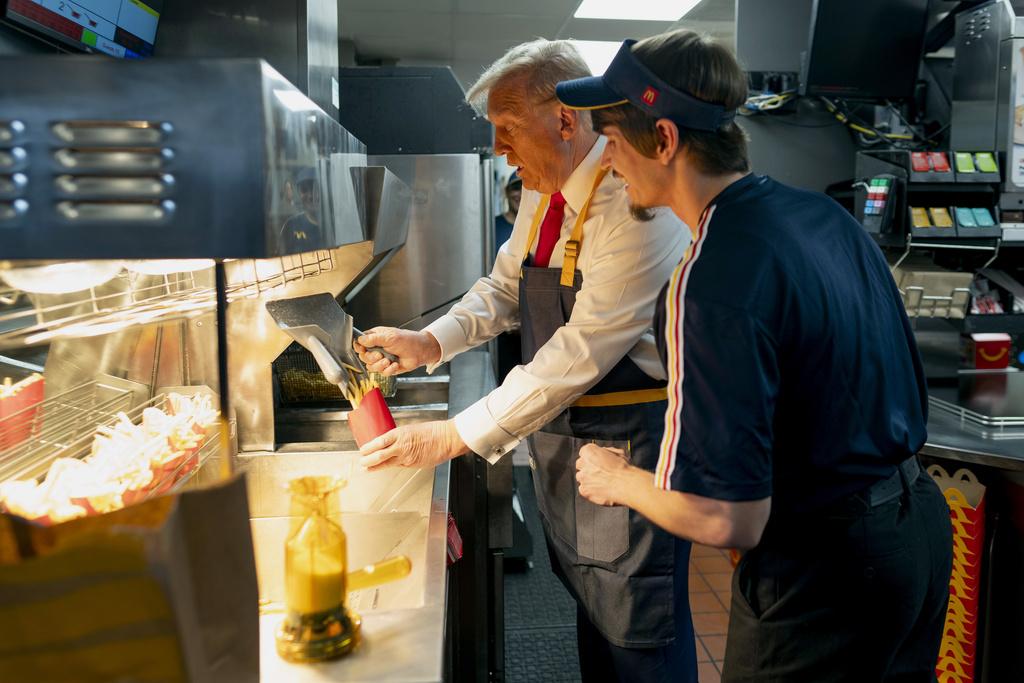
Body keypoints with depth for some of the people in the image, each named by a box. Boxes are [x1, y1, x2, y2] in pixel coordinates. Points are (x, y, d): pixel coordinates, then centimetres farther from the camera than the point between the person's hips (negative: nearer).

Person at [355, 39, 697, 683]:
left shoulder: (638, 206, -23)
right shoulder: (542, 196, 6)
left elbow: (582, 351, -27)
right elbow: (503, 289, 15)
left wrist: (457, 436, -24)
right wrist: (431, 343, -4)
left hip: (630, 439, -8)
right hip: (557, 437, 8)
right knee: (591, 613, 22)